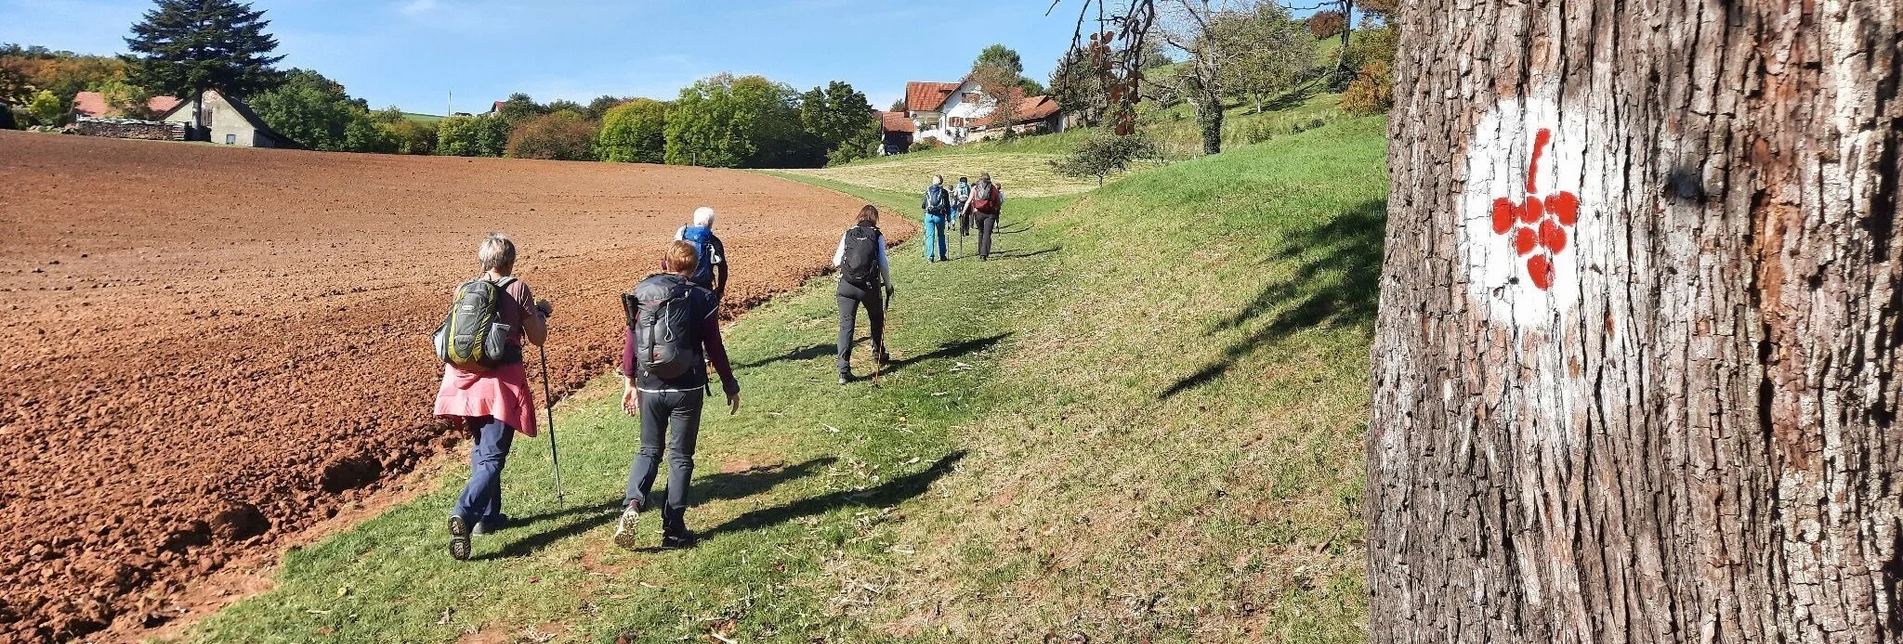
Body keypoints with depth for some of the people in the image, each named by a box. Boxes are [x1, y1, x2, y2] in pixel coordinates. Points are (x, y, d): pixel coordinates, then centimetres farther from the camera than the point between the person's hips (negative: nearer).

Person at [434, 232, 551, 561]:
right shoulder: (517, 289, -5)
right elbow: (538, 338, 0)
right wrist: (541, 314, 19)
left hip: (466, 379, 6)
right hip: (501, 382, -5)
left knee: (480, 451, 21)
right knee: (492, 457, -5)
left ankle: (488, 515, 27)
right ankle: (464, 512, -24)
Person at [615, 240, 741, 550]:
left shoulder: (641, 292, 0)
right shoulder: (701, 298, -7)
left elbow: (630, 340, 3)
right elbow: (714, 348, -5)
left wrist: (629, 382, 13)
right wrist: (731, 386, 5)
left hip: (649, 387, 2)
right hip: (687, 389, -2)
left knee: (649, 450, 18)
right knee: (680, 457, 10)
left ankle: (632, 504, -7)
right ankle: (673, 529, 13)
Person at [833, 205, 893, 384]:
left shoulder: (848, 234, 6)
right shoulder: (877, 236, 2)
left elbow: (836, 262, 6)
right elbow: (883, 264, 0)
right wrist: (888, 285, 13)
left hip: (846, 285, 1)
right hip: (870, 286, -1)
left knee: (846, 325, -2)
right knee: (877, 319, 25)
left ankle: (844, 371, -11)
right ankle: (879, 354, 41)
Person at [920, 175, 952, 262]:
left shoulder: (928, 190, 1)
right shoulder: (944, 191, 0)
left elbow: (923, 204, 4)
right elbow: (947, 205, 1)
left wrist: (922, 205, 27)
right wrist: (948, 216, 11)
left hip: (929, 215, 0)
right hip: (940, 216, 0)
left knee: (930, 236, 4)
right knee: (940, 236, 14)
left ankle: (930, 257, -1)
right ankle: (942, 256, 17)